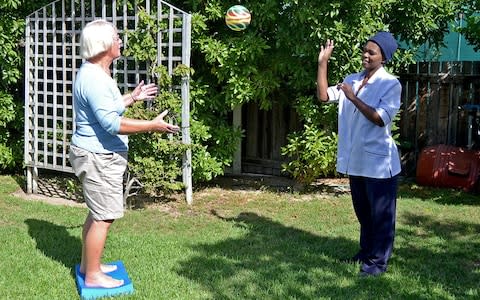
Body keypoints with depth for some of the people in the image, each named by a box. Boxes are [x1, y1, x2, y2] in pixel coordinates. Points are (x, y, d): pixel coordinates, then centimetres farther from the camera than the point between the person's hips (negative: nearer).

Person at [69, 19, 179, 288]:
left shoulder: (95, 73, 12)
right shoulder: (95, 79, -23)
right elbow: (111, 123, -28)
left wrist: (132, 98, 24)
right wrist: (153, 125, -27)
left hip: (99, 155, 11)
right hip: (98, 157, -11)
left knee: (97, 213, 19)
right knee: (104, 217, -3)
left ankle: (88, 264, 31)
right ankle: (93, 276, 7)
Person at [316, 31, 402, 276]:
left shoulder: (391, 84, -11)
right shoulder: (352, 80, 8)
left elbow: (381, 119, -21)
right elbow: (323, 95, 3)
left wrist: (353, 98, -22)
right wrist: (322, 63, -3)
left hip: (378, 162, -7)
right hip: (355, 160, 7)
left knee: (380, 214, 4)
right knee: (363, 212, 20)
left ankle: (378, 261, 14)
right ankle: (366, 251, 35)